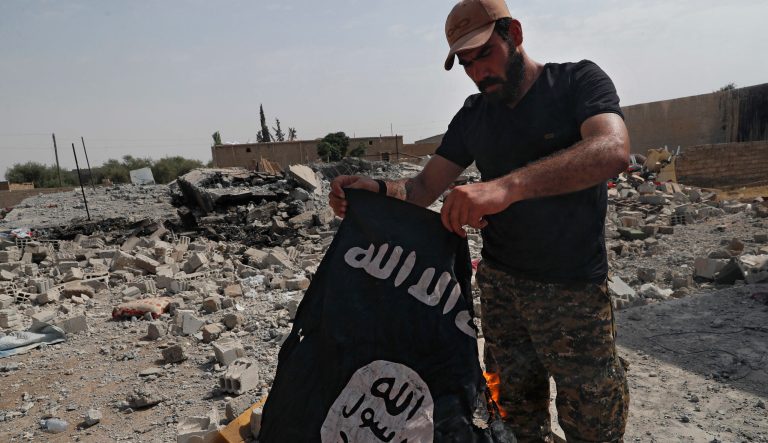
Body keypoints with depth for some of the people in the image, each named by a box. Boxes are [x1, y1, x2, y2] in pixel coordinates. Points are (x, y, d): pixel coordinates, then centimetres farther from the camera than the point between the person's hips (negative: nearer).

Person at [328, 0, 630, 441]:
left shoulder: (579, 81, -7)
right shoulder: (472, 116, 7)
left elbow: (612, 151, -27)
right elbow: (425, 187, 4)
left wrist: (506, 186, -41)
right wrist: (379, 189, -19)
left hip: (575, 290, -3)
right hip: (500, 285, 4)